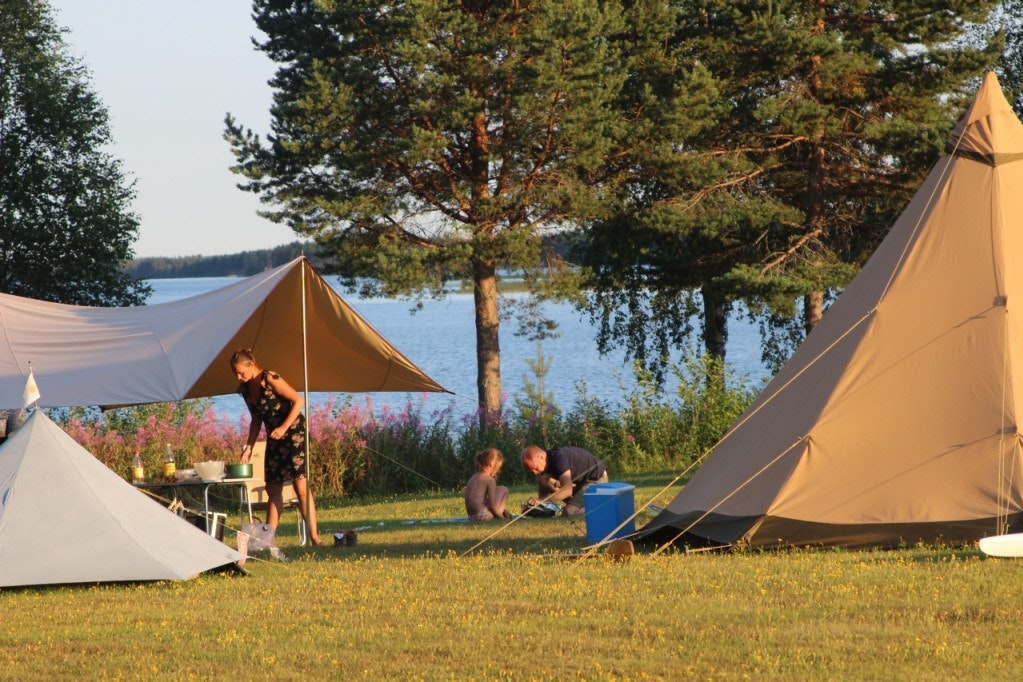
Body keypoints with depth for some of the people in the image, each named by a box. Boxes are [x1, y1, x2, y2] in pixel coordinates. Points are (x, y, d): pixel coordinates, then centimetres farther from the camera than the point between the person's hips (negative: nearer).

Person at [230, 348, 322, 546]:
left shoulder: (270, 379, -17)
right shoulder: (245, 389, 6)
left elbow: (299, 401, -18)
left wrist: (284, 427, -21)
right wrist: (249, 447, 10)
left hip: (294, 433, -8)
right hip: (274, 439, 8)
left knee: (301, 486, -13)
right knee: (273, 490, 6)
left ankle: (314, 537, -15)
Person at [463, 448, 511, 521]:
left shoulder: (472, 478, 18)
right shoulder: (490, 480, -7)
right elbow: (492, 505, -11)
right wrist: (501, 516, 4)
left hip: (472, 517, 8)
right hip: (483, 516, -8)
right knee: (503, 490, 11)